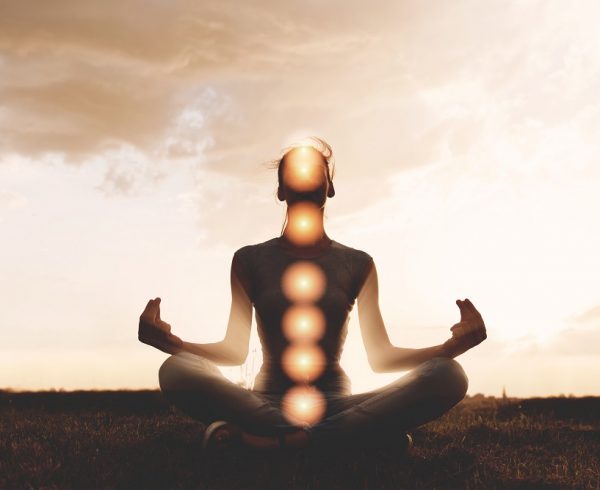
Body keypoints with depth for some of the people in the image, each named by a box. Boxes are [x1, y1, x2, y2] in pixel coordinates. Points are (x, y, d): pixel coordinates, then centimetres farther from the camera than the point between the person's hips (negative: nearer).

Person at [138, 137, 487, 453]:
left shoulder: (358, 264, 8)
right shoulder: (250, 260, 8)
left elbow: (380, 355, 2)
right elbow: (236, 349, 2)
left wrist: (452, 347, -15)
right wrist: (171, 343, -17)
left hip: (336, 404, 1)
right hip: (267, 402, -1)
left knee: (447, 376, -26)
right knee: (175, 372, -31)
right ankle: (339, 438, -26)